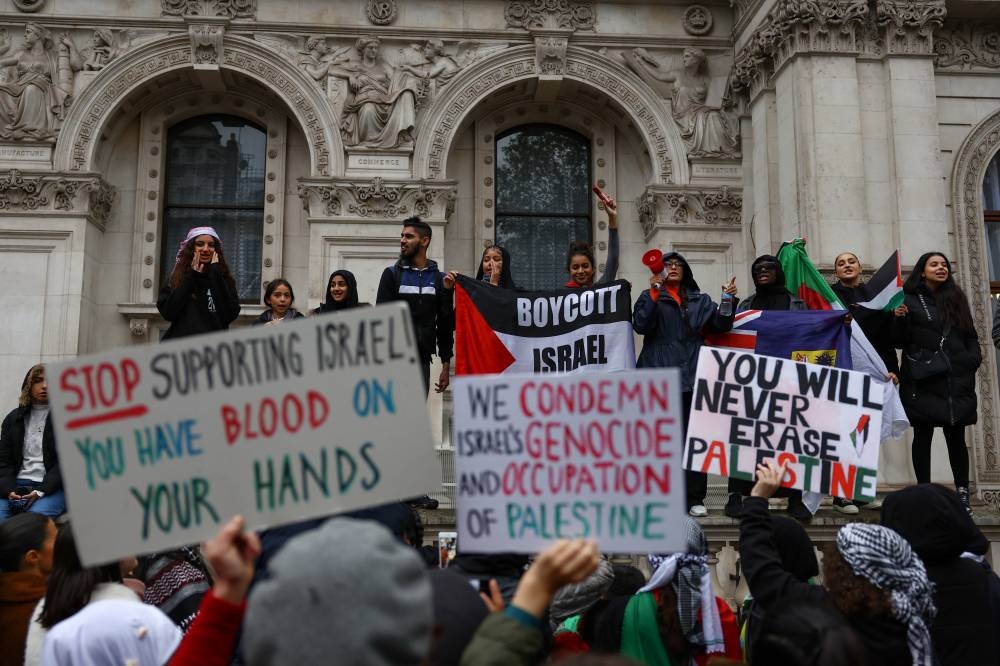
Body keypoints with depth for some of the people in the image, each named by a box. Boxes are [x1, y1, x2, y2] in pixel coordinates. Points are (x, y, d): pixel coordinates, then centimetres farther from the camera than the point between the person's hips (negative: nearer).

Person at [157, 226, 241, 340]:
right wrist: (191, 277, -3)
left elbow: (231, 315, -8)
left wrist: (215, 274, -5)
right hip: (181, 341, 0)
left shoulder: (224, 278, 7)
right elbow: (168, 313, -5)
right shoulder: (176, 278, 8)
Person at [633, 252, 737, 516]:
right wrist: (654, 293, -12)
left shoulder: (700, 300, 20)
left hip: (691, 375, 2)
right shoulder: (650, 297, 11)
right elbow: (641, 325, -6)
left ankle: (695, 498, 3)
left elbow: (720, 325, 10)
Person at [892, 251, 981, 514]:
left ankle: (962, 493, 5)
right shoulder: (910, 301, 4)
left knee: (956, 436, 3)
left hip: (956, 379, 3)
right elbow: (900, 342, 0)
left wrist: (974, 359, 2)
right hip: (923, 379, -3)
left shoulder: (956, 299, 15)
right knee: (923, 436, 0)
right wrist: (900, 319, -18)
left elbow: (970, 336, 20)